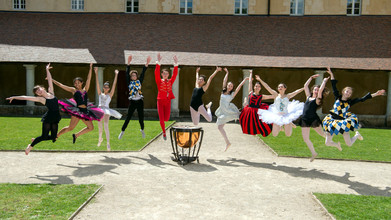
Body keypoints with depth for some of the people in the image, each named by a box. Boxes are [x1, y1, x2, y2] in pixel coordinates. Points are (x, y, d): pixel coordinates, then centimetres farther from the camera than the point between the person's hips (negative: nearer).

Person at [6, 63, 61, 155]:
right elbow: (26, 97, 0)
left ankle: (35, 139, 29)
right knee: (44, 136, -5)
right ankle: (31, 146, 19)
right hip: (48, 118, -5)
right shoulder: (40, 99, -2)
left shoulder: (51, 92, 8)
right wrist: (15, 97, -1)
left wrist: (47, 70, 13)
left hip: (55, 118, 5)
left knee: (53, 137, 5)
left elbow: (50, 80, 11)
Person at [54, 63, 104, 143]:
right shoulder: (73, 90, 6)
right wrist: (52, 80, 6)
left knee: (91, 127, 7)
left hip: (85, 111, 5)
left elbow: (88, 79, 11)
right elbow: (61, 85, 8)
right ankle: (56, 136, 8)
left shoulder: (85, 89, 14)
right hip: (77, 110, -5)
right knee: (70, 128, -10)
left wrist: (90, 68, 8)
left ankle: (76, 135, 20)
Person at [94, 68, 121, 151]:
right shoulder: (100, 94, 16)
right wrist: (96, 73, 6)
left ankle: (108, 143, -16)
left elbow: (114, 85, 4)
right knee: (99, 126, 2)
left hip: (106, 110, -3)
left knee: (106, 126, -14)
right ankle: (100, 138, 31)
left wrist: (116, 75, 0)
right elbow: (97, 83, 11)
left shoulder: (110, 94, 9)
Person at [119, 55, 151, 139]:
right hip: (132, 102, -2)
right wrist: (128, 63, -17)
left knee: (141, 117, 9)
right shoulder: (129, 82, 3)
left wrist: (147, 63, -10)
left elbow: (143, 73, -1)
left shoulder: (139, 81, 8)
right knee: (128, 117, 0)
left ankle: (142, 130, 31)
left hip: (140, 101, 2)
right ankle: (122, 131, 9)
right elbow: (127, 73, -7)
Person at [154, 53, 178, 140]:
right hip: (160, 101, -2)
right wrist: (158, 62, -27)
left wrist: (176, 64, -16)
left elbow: (175, 74, -5)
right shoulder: (159, 81, -2)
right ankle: (164, 133, 17)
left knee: (166, 119, 1)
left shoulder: (170, 81, 6)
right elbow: (156, 73, -16)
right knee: (161, 119, -3)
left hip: (168, 101, 2)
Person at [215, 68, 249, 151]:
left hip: (229, 110, -3)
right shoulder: (223, 92, 9)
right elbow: (224, 81, 10)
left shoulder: (232, 94, 1)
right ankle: (227, 142, 6)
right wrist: (227, 73, 15)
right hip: (222, 111, 3)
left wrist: (245, 79, -2)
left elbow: (239, 86, -2)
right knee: (220, 127, 0)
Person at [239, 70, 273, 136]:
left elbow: (272, 96, 8)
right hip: (249, 112, 2)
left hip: (257, 112, -2)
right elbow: (250, 82, 12)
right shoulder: (251, 93, 3)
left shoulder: (261, 96, 1)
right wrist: (251, 73, 22)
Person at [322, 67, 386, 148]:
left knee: (349, 144, 1)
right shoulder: (337, 97, 0)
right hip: (332, 120, 0)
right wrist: (331, 74, -5)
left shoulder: (350, 102, 1)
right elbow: (334, 86, -2)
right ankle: (337, 144, 34)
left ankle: (357, 135, 36)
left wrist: (375, 94, -4)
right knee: (327, 143, -3)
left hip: (343, 122, 0)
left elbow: (362, 99, -1)